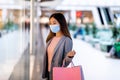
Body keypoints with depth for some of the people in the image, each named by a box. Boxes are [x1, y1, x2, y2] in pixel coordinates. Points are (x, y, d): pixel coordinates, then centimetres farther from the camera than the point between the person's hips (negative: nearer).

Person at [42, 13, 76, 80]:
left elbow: (65, 63, -16)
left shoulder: (67, 40, -15)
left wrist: (69, 56, -36)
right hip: (49, 73, 7)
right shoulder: (50, 39, 6)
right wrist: (45, 73, 11)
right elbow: (47, 58, 11)